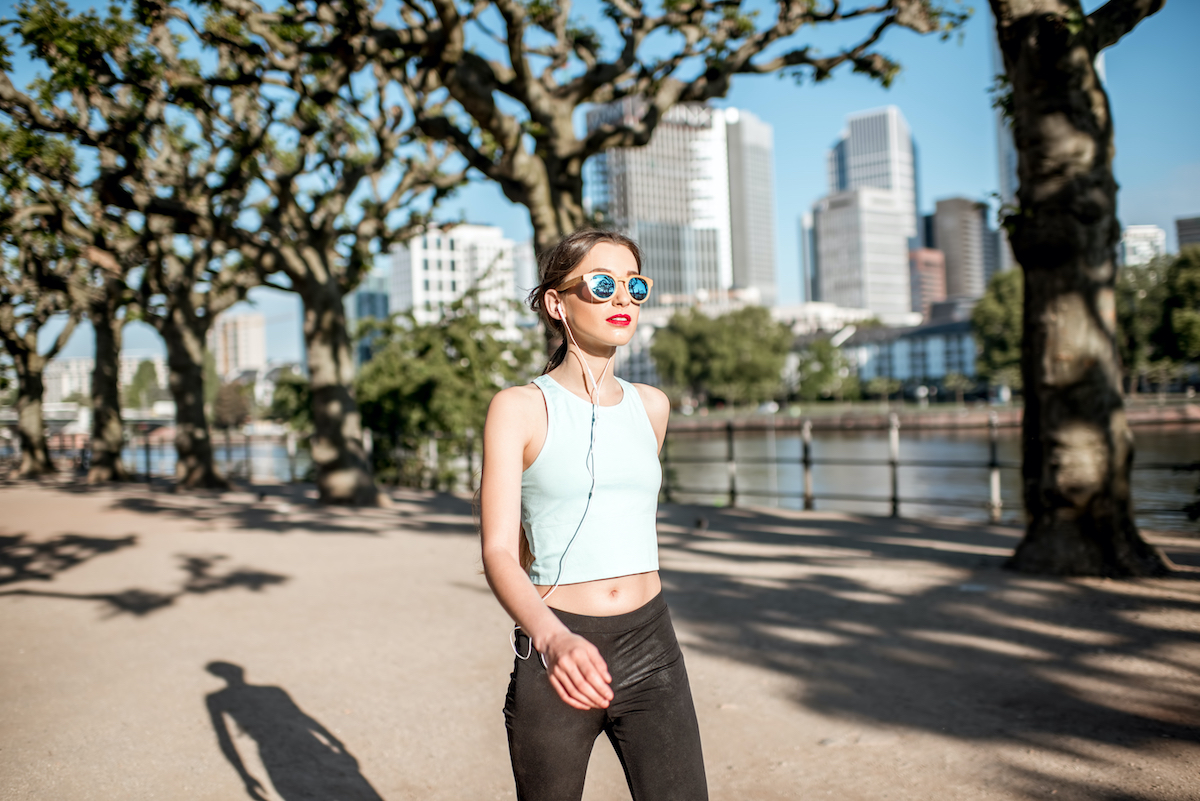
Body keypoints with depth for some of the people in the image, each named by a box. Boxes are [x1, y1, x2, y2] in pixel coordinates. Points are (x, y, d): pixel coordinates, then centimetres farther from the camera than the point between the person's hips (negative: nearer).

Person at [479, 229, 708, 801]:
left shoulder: (651, 406, 7)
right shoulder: (519, 408, -6)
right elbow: (499, 552, -14)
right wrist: (553, 638, -32)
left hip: (651, 650, 3)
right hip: (554, 653, -3)